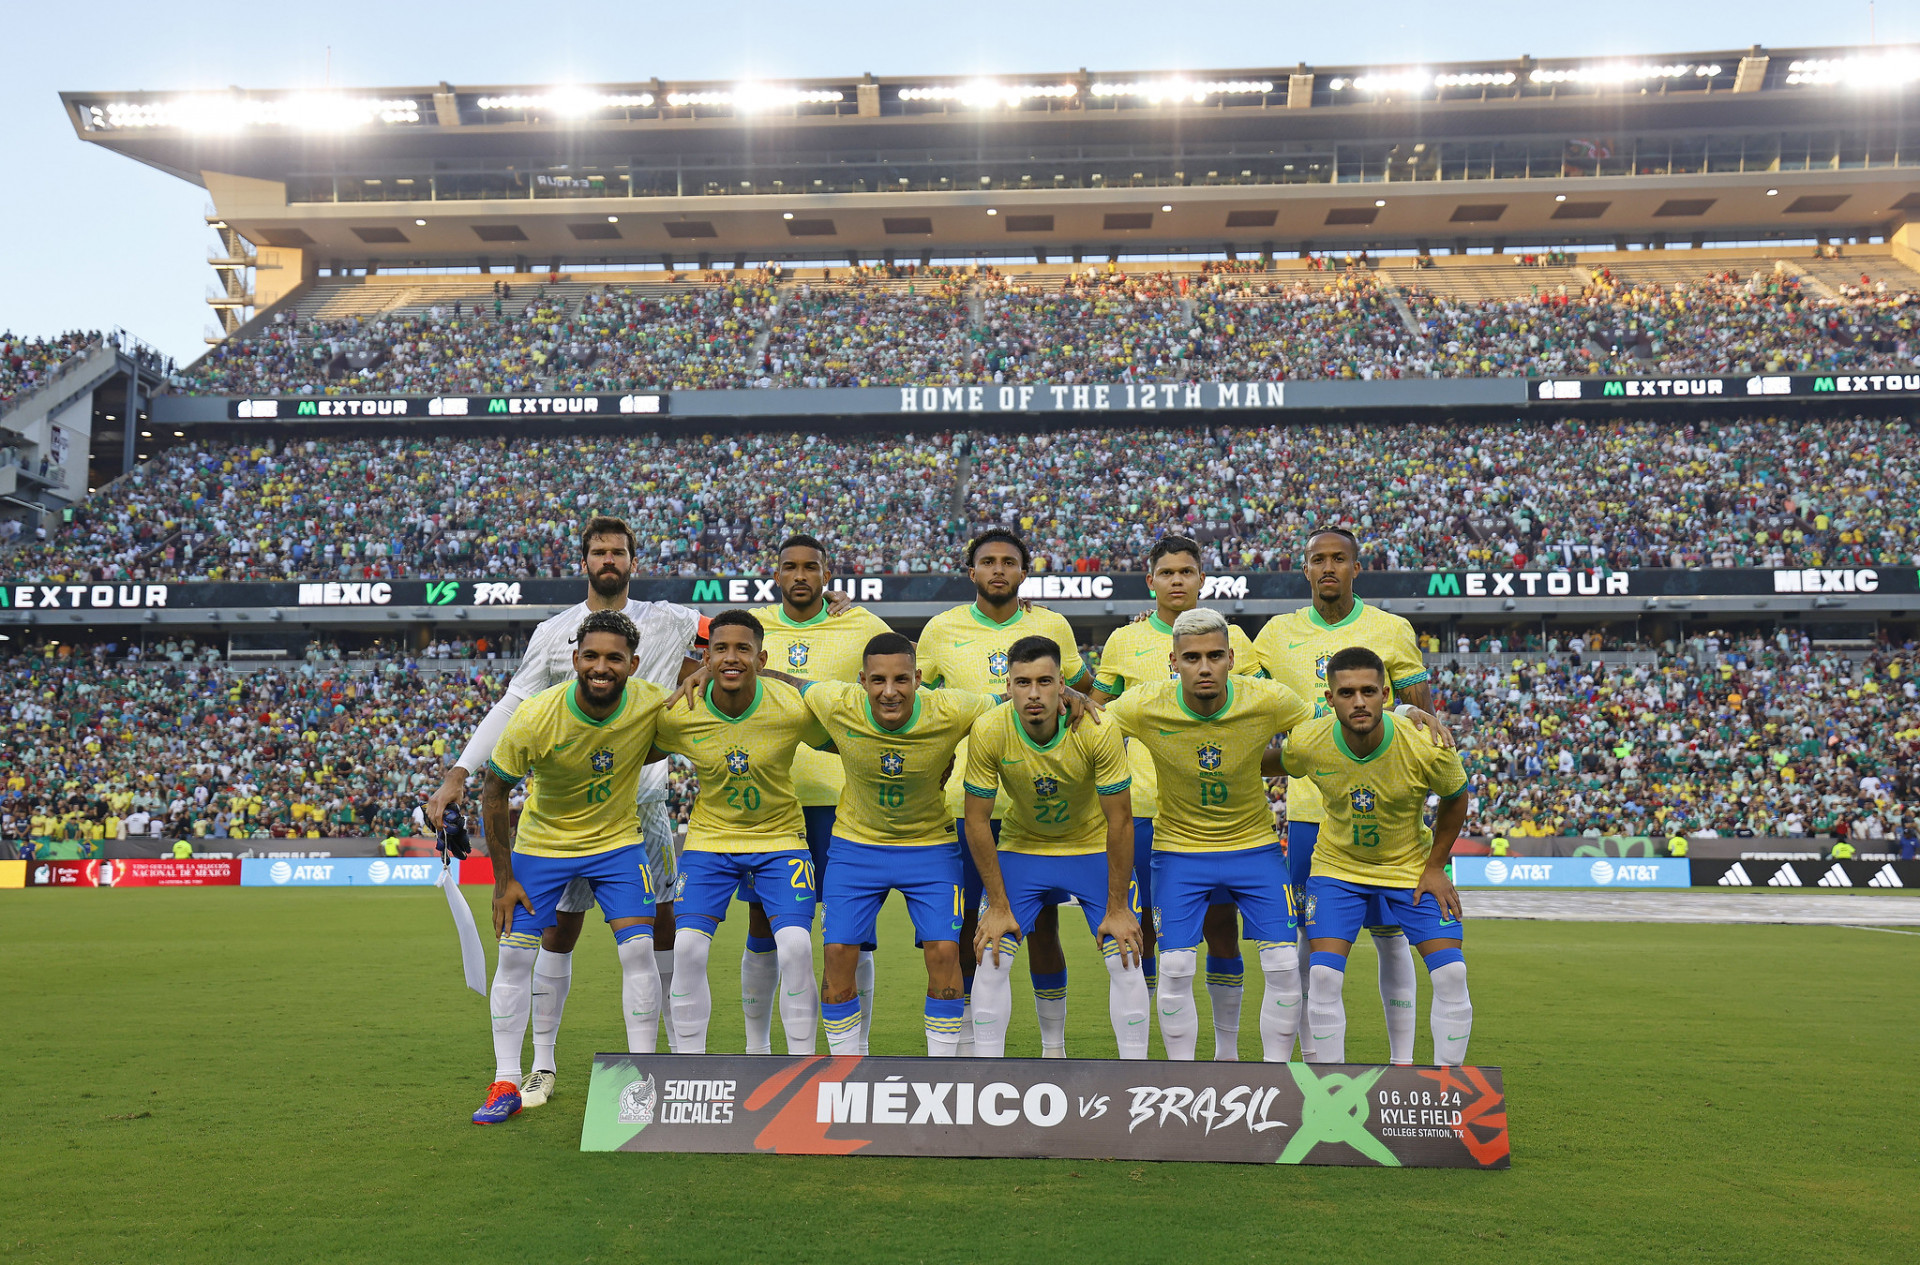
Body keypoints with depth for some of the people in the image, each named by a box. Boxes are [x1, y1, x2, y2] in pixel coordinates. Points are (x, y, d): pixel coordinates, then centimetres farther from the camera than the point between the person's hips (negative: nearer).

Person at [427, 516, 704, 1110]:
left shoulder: (665, 622, 3)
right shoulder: (553, 631, 4)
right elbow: (510, 708, 4)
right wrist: (457, 775, -2)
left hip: (642, 801, 0)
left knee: (664, 927, 3)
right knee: (558, 931, 4)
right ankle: (543, 1067, 16)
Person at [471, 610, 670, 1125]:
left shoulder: (652, 704, -23)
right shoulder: (534, 718, -26)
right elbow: (494, 794, -11)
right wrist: (503, 879, -9)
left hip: (619, 839, 0)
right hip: (541, 843, 0)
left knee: (638, 948, -11)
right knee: (514, 955, -2)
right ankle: (505, 1085, 13)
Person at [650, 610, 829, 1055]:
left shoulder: (795, 708, -18)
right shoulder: (678, 716, -15)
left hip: (780, 839, -1)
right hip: (709, 839, 1)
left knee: (796, 947, -15)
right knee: (687, 948, -11)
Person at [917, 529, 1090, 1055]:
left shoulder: (1052, 626, 5)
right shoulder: (942, 629, 4)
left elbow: (1085, 693, 19)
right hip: (966, 798, 0)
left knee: (1042, 923, 4)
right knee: (962, 922, 5)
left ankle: (1054, 1042, 18)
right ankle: (966, 1041, 20)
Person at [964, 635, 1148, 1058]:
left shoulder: (1098, 730, -28)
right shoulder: (988, 732, -24)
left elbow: (1119, 821, -19)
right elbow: (977, 822, -14)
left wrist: (1117, 907, -15)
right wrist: (998, 906, -11)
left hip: (1095, 849, -1)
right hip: (1021, 847, 1)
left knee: (1125, 959, -8)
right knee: (991, 958, -7)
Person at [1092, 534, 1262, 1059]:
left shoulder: (1231, 637, 7)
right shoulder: (1125, 640, 7)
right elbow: (1096, 712, 14)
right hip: (1144, 804, 0)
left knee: (1220, 922, 4)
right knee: (1142, 926, 5)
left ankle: (1227, 1046, 18)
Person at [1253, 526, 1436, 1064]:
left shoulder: (1391, 631, 1)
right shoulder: (1279, 633, 6)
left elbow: (1423, 714, 3)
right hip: (1307, 809, 2)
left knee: (1389, 933, 5)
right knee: (1313, 938, 7)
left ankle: (1402, 1061, 17)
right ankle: (1311, 1058, 18)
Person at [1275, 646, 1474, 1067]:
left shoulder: (1427, 747, -26)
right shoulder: (1306, 744, -22)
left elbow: (1456, 797, -5)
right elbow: (1279, 765, 4)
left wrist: (1435, 867, -5)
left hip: (1413, 867, 0)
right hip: (1337, 865, 0)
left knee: (1451, 974, -8)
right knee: (1323, 976, -12)